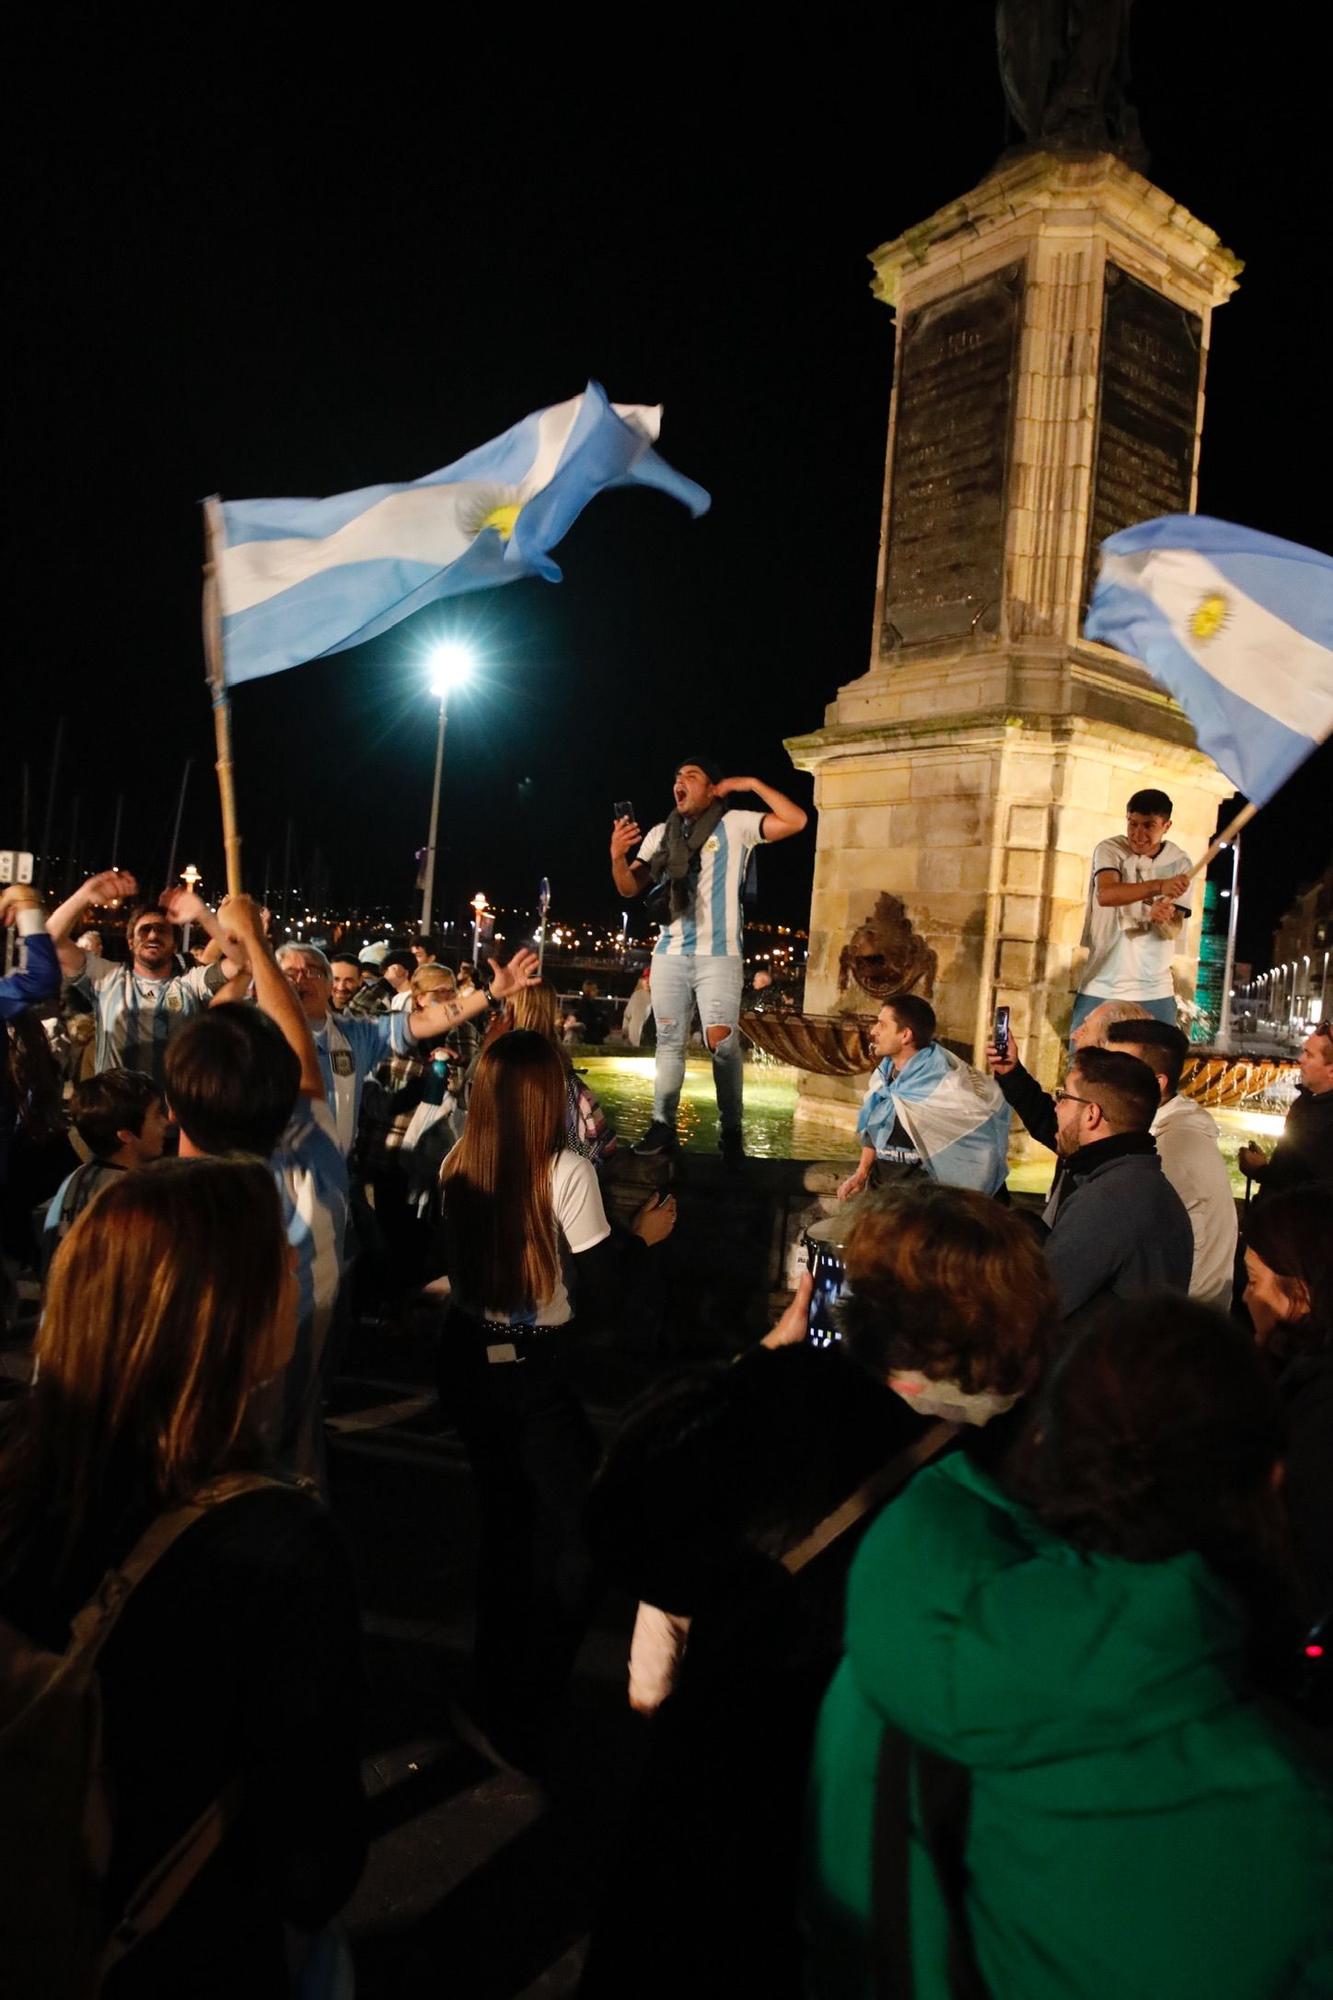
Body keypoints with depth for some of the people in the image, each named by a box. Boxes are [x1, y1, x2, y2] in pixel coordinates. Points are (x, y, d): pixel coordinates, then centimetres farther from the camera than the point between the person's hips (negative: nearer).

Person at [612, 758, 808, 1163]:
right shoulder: (660, 833, 12)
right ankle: (662, 1125, 12)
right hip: (669, 953, 4)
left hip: (718, 954, -4)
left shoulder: (734, 825, 0)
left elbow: (795, 821, -10)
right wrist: (617, 856, -10)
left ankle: (731, 1129, 0)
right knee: (669, 1041, 7)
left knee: (722, 1043, -10)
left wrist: (751, 784, -9)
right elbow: (630, 888, 10)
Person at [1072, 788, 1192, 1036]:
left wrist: (1163, 920, -29)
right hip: (1101, 985, -1)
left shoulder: (1179, 863, 1)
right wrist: (1158, 886, -38)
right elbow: (1105, 894, -25)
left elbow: (1174, 930, -5)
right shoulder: (1109, 849, -4)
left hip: (1154, 989, 2)